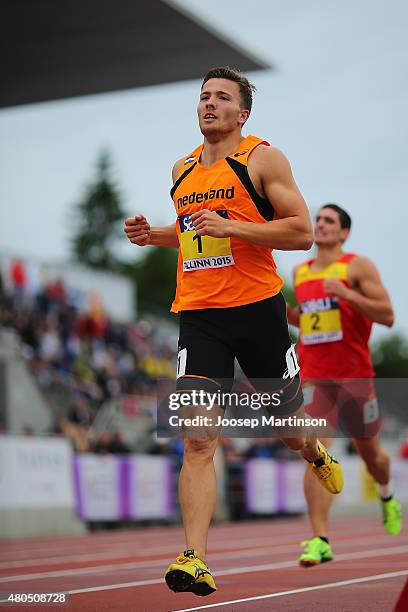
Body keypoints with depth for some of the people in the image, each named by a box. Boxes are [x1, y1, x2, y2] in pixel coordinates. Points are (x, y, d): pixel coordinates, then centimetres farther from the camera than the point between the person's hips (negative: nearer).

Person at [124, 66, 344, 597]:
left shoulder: (263, 159, -3)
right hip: (198, 316, 3)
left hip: (258, 309, -3)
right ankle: (196, 560, -15)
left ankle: (316, 455, 50)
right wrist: (154, 234, 11)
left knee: (288, 428, 14)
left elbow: (302, 233, -10)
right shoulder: (182, 169, 14)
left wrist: (231, 226, -19)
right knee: (198, 441, -11)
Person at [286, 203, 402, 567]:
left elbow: (387, 316, -10)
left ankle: (387, 497, 50)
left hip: (355, 375, -2)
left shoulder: (358, 266, -3)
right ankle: (320, 541, -20)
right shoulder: (299, 273, 12)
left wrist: (346, 293, -21)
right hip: (313, 377, 2)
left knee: (369, 452, 16)